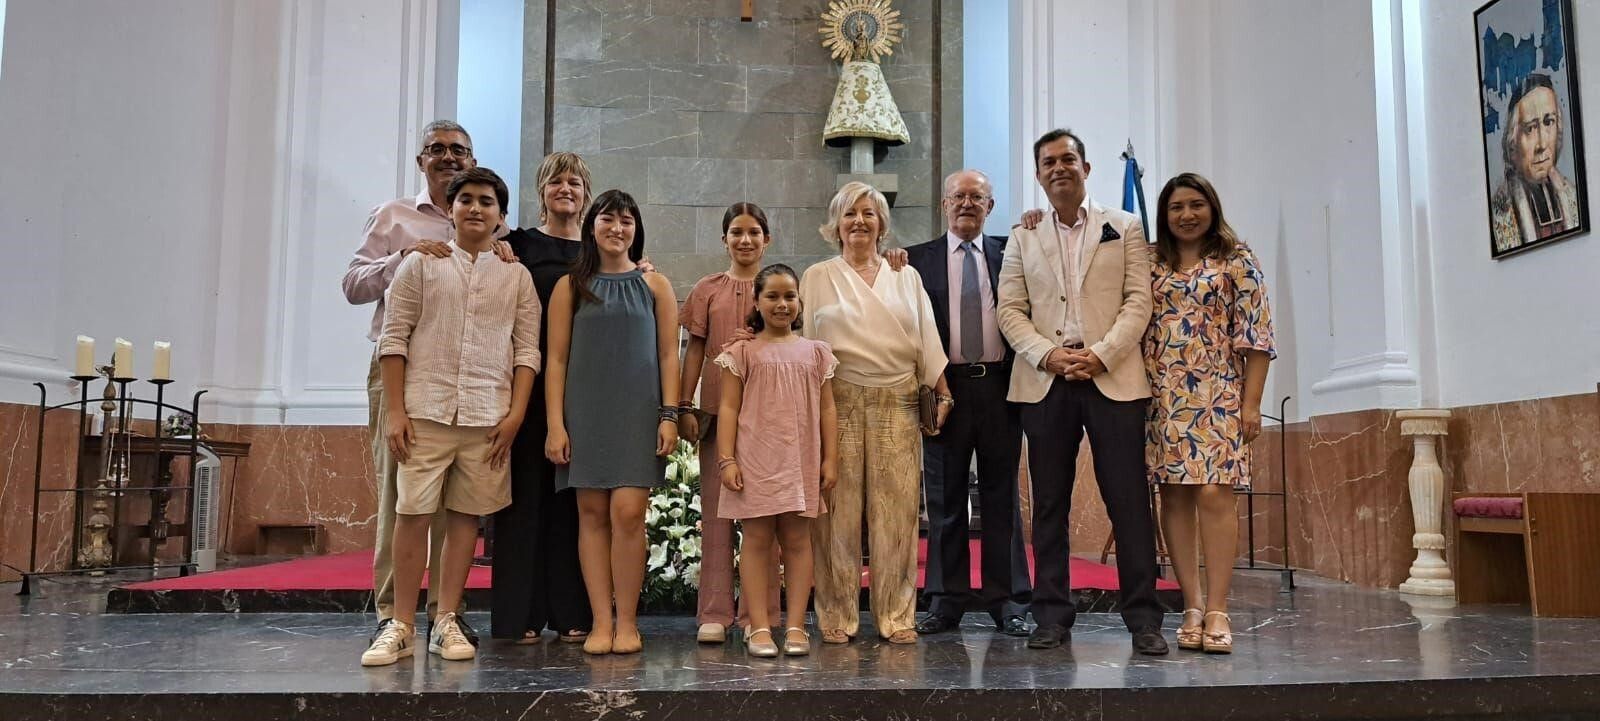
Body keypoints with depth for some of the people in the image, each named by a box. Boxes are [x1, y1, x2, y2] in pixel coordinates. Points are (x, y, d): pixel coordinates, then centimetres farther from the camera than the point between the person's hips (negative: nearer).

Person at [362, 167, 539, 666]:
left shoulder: (516, 276, 10)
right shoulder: (421, 265, 8)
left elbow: (527, 350, 6)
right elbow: (394, 338, 3)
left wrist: (515, 414, -4)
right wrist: (395, 411, -4)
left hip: (487, 416, 1)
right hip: (426, 410, -1)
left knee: (467, 514, 4)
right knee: (412, 512, -3)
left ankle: (446, 622, 13)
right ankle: (400, 626, 6)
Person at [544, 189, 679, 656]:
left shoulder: (654, 286, 9)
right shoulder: (571, 287, 8)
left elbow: (669, 355, 6)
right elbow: (557, 358, 5)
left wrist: (670, 415, -4)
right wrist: (555, 423, -3)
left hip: (638, 413, -1)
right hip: (585, 412, 1)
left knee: (627, 512, -10)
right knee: (592, 514, 1)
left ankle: (627, 621, 1)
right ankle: (601, 621, 7)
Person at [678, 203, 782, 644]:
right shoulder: (708, 289, 9)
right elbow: (695, 350, 7)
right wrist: (684, 407, 1)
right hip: (718, 409, 1)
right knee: (715, 508, 2)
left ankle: (757, 613, 9)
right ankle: (714, 613, 7)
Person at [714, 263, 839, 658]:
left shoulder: (815, 352, 11)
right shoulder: (743, 352, 5)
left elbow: (826, 409, 10)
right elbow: (729, 408, 1)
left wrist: (830, 458, 4)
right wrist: (726, 459, -6)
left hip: (800, 459, 2)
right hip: (755, 458, -2)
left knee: (797, 539, 4)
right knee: (757, 539, 1)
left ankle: (796, 625, 9)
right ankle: (759, 626, 5)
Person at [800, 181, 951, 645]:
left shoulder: (906, 276, 16)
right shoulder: (817, 277, 10)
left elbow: (926, 339, 13)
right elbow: (804, 343, 6)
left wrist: (943, 392, 5)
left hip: (897, 406, 2)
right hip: (838, 404, -1)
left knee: (896, 510, 0)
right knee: (839, 511, -2)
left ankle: (896, 616, 9)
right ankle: (837, 616, 9)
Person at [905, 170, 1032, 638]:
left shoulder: (1009, 253, 10)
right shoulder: (917, 259, 7)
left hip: (1000, 386, 1)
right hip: (946, 388, 0)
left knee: (1002, 496, 7)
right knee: (945, 499, 6)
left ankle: (1007, 601, 16)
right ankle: (946, 601, 16)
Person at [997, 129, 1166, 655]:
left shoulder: (1124, 228, 11)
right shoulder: (1022, 240, 15)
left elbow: (1138, 302, 3)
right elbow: (1010, 311, 8)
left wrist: (1101, 354, -11)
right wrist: (1047, 355, -9)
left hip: (1113, 378, -2)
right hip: (1044, 382, 2)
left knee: (1129, 502, -3)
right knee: (1049, 504, 4)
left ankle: (1143, 618, 4)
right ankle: (1052, 616, 10)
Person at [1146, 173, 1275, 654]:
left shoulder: (1236, 261, 5)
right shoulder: (1149, 265, 12)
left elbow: (1256, 335, 0)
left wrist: (1251, 402, -6)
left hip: (1218, 395, -2)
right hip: (1162, 397, 3)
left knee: (1215, 494, -10)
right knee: (1174, 496, 1)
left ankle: (1217, 611, -6)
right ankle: (1192, 607, 6)